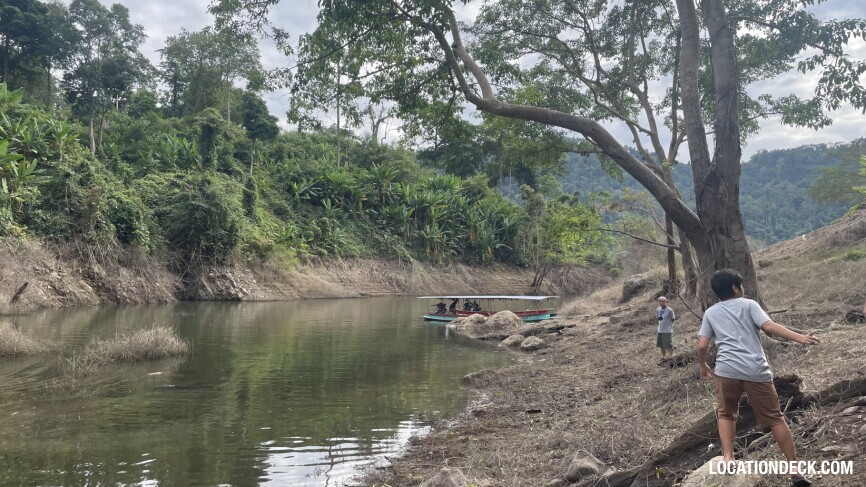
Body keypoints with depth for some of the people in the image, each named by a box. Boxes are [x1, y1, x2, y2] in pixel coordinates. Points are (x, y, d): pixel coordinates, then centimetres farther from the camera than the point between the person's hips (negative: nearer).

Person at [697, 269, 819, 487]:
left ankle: (728, 459, 8)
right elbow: (769, 326, -6)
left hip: (727, 370, 1)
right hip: (756, 371, -1)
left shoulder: (710, 313, 16)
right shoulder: (748, 304, 11)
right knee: (775, 418, 9)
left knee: (726, 415, 20)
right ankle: (794, 469, 11)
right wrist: (800, 338, -9)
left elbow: (702, 345, 10)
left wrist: (703, 366, 26)